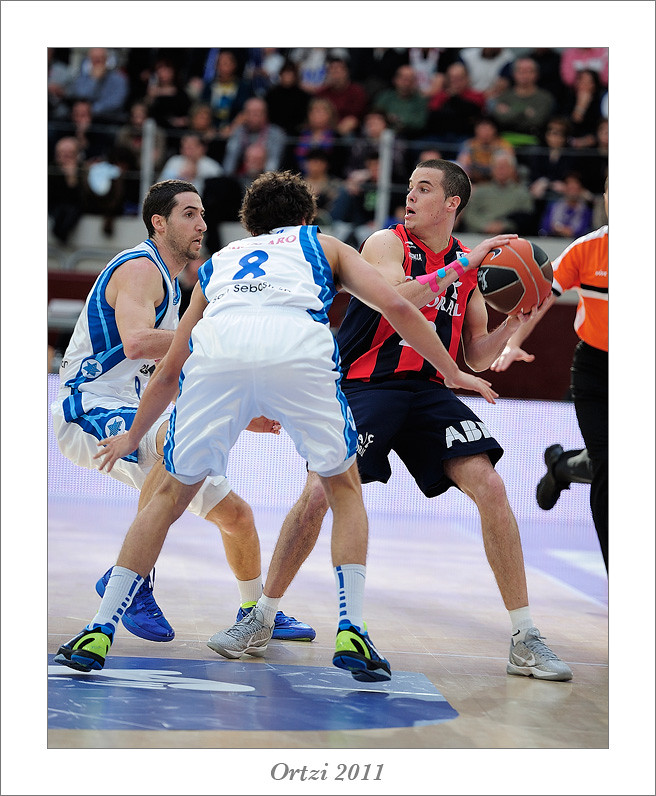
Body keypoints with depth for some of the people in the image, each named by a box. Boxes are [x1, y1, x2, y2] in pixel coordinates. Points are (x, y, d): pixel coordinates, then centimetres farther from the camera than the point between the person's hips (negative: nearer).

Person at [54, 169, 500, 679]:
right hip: (299, 350, -2)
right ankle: (351, 633, 8)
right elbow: (396, 307, 19)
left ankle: (100, 631, 14)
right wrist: (452, 372, 29)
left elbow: (170, 371, 46)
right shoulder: (324, 246, 35)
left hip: (217, 350, 2)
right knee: (344, 488, 20)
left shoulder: (218, 262, 40)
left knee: (172, 495, 20)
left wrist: (132, 438, 59)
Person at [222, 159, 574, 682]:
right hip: (365, 384, -3)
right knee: (319, 492, -16)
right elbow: (395, 299, -25)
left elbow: (477, 358, 12)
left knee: (489, 486, -13)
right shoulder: (387, 243, -4)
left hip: (429, 391, 4)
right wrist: (461, 265, -24)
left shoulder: (469, 266, 10)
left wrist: (518, 323, -4)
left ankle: (525, 640, -6)